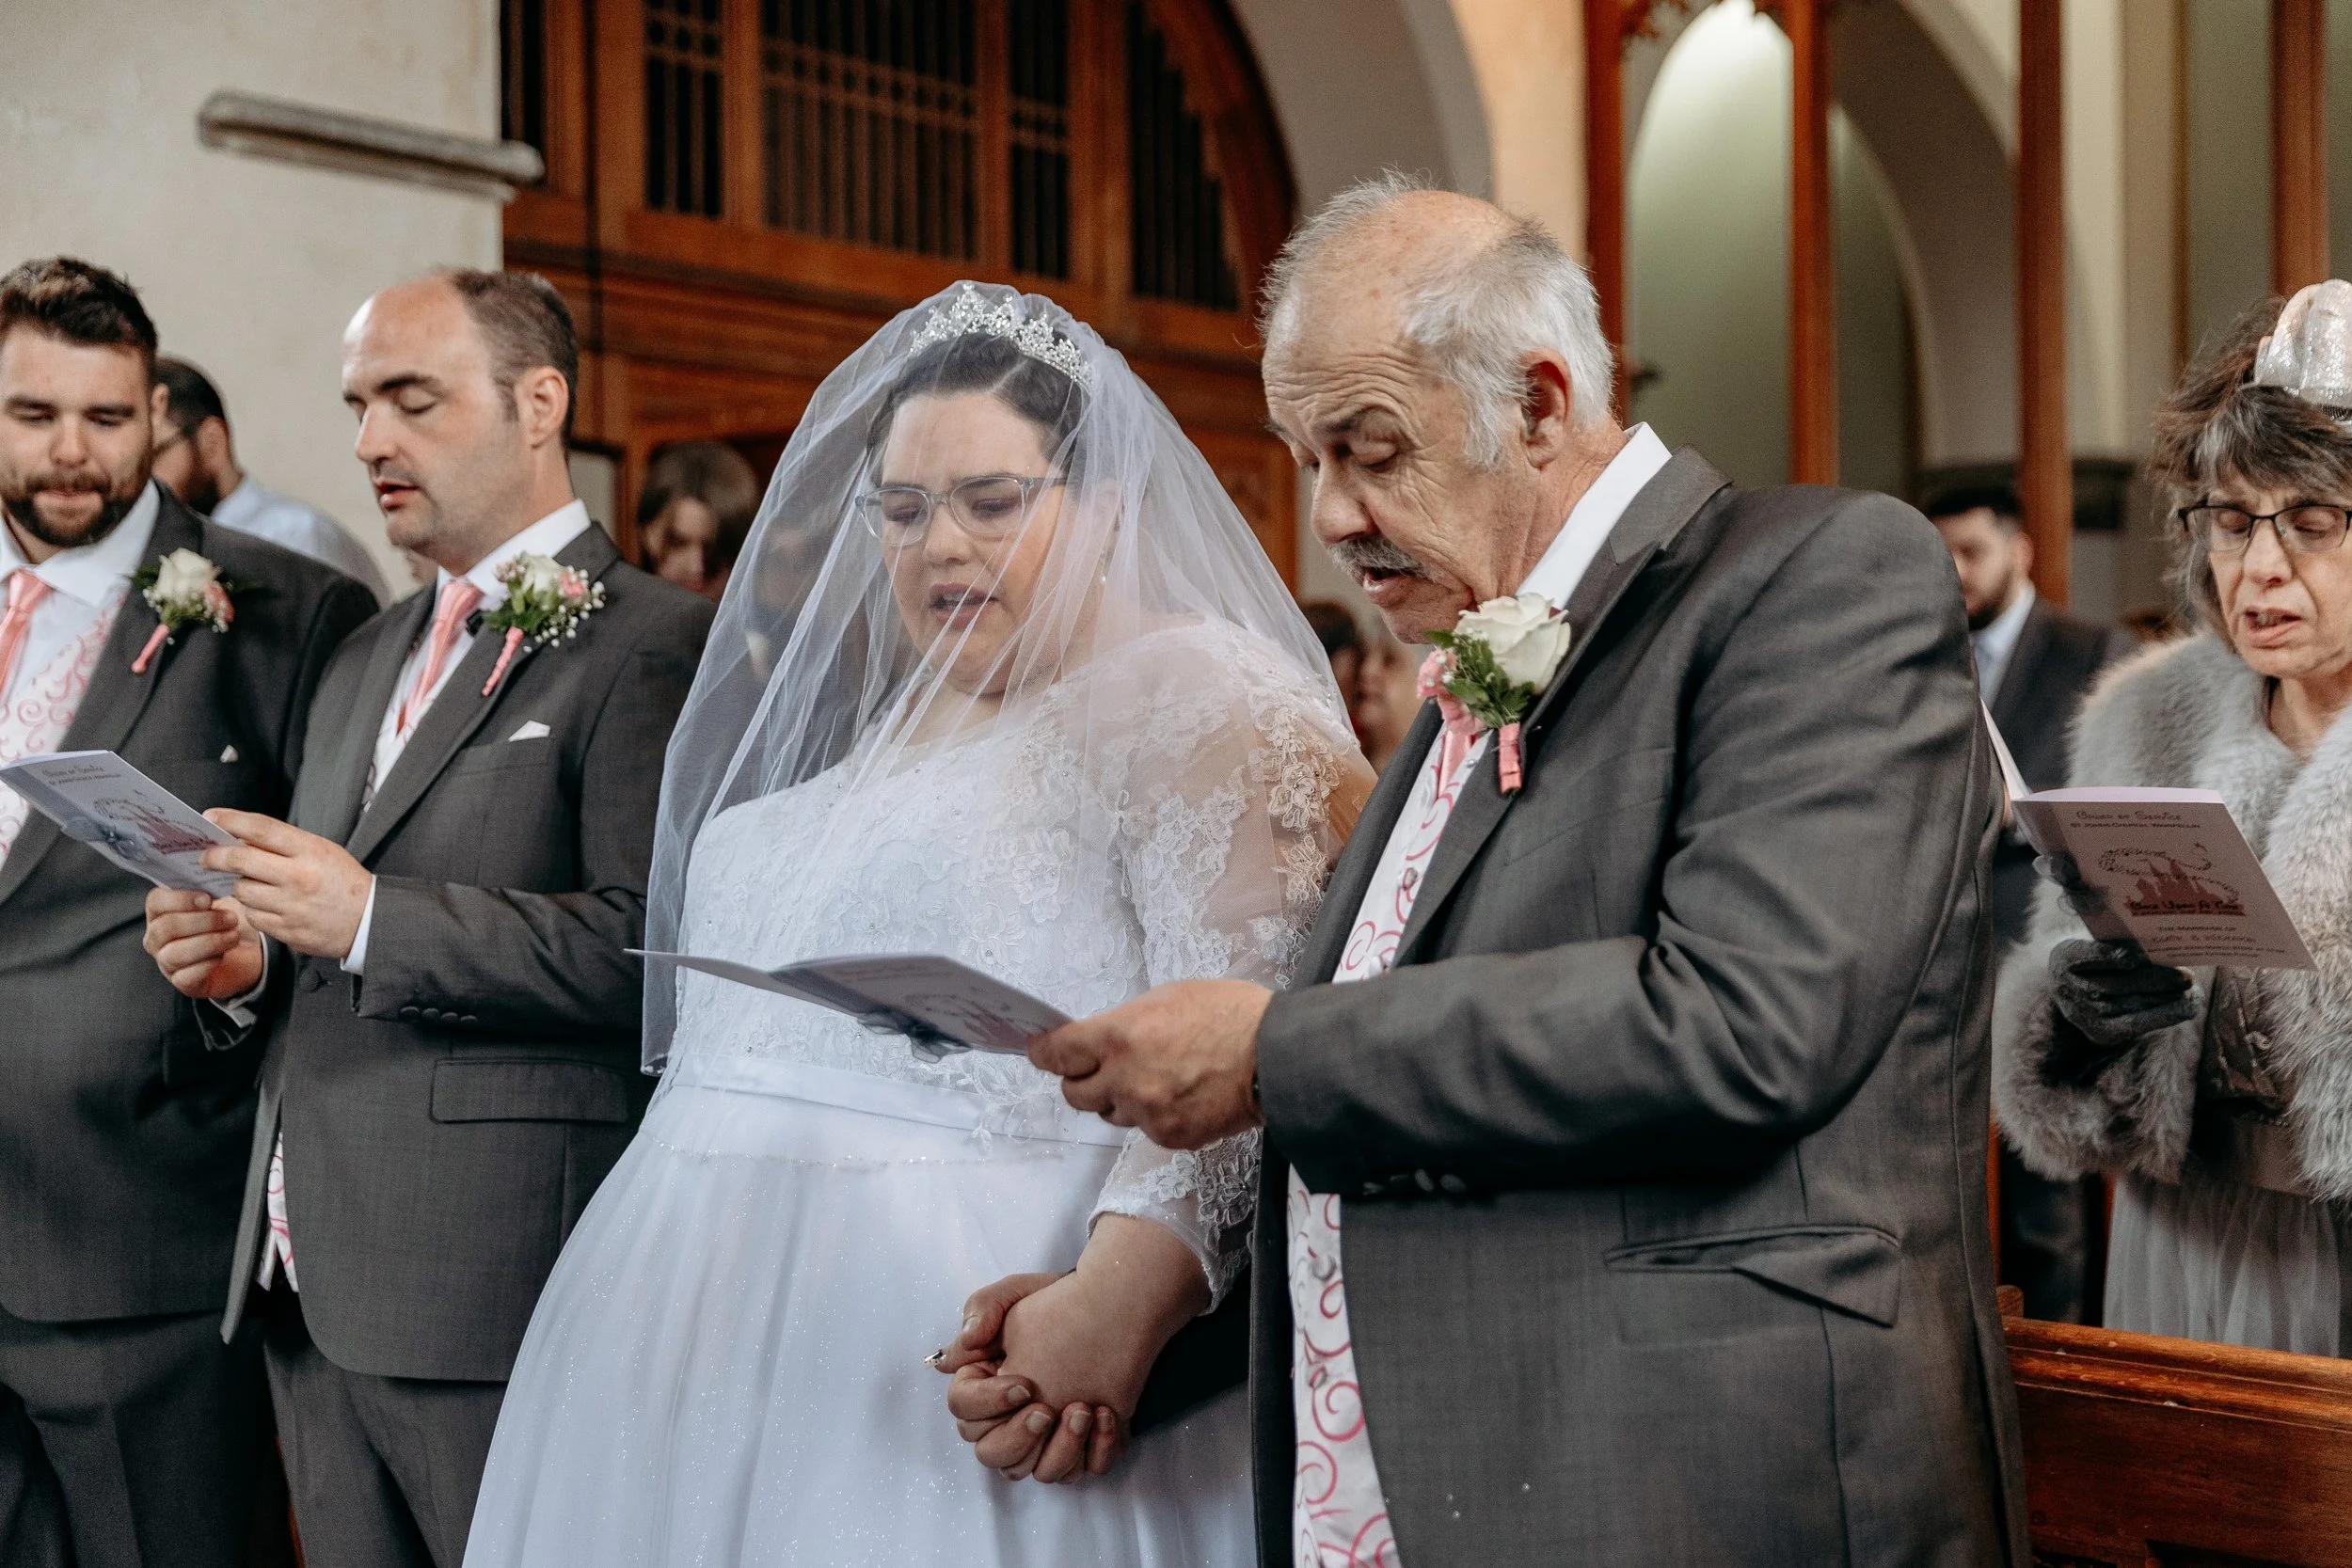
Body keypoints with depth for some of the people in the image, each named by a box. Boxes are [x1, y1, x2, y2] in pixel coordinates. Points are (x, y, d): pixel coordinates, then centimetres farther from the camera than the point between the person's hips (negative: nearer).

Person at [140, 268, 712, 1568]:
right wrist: (245, 968, 3)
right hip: (310, 1290, 8)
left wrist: (369, 917, -22)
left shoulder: (649, 646, -8)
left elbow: (652, 947, -20)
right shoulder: (361, 660, 19)